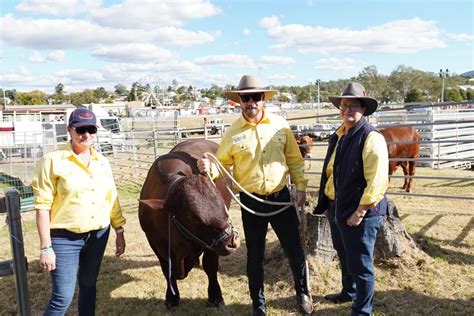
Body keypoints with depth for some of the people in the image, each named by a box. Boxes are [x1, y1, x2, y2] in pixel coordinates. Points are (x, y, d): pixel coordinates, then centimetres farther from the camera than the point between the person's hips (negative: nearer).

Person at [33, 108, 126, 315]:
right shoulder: (53, 161, -11)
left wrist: (119, 232, 10)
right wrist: (46, 247, -14)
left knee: (88, 285, 18)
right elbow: (43, 207, -12)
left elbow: (112, 199, 11)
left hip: (98, 235, 5)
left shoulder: (101, 161, 5)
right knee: (63, 297, -2)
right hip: (64, 238, -5)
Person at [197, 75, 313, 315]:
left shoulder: (280, 125, -2)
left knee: (294, 249, 11)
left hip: (281, 198, 1)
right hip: (251, 202, -1)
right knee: (255, 255, 12)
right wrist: (209, 168, -22)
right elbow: (222, 164, -1)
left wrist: (301, 187, 3)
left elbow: (295, 160, 5)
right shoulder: (233, 132, -6)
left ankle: (302, 293, 38)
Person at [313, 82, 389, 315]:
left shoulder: (371, 138, -17)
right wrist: (327, 204, 15)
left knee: (361, 265, 6)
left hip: (359, 214, -8)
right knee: (345, 257, 26)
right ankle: (349, 292, 49)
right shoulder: (337, 136, 8)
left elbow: (377, 182, -22)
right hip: (336, 209, 8)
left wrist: (360, 212, -21)